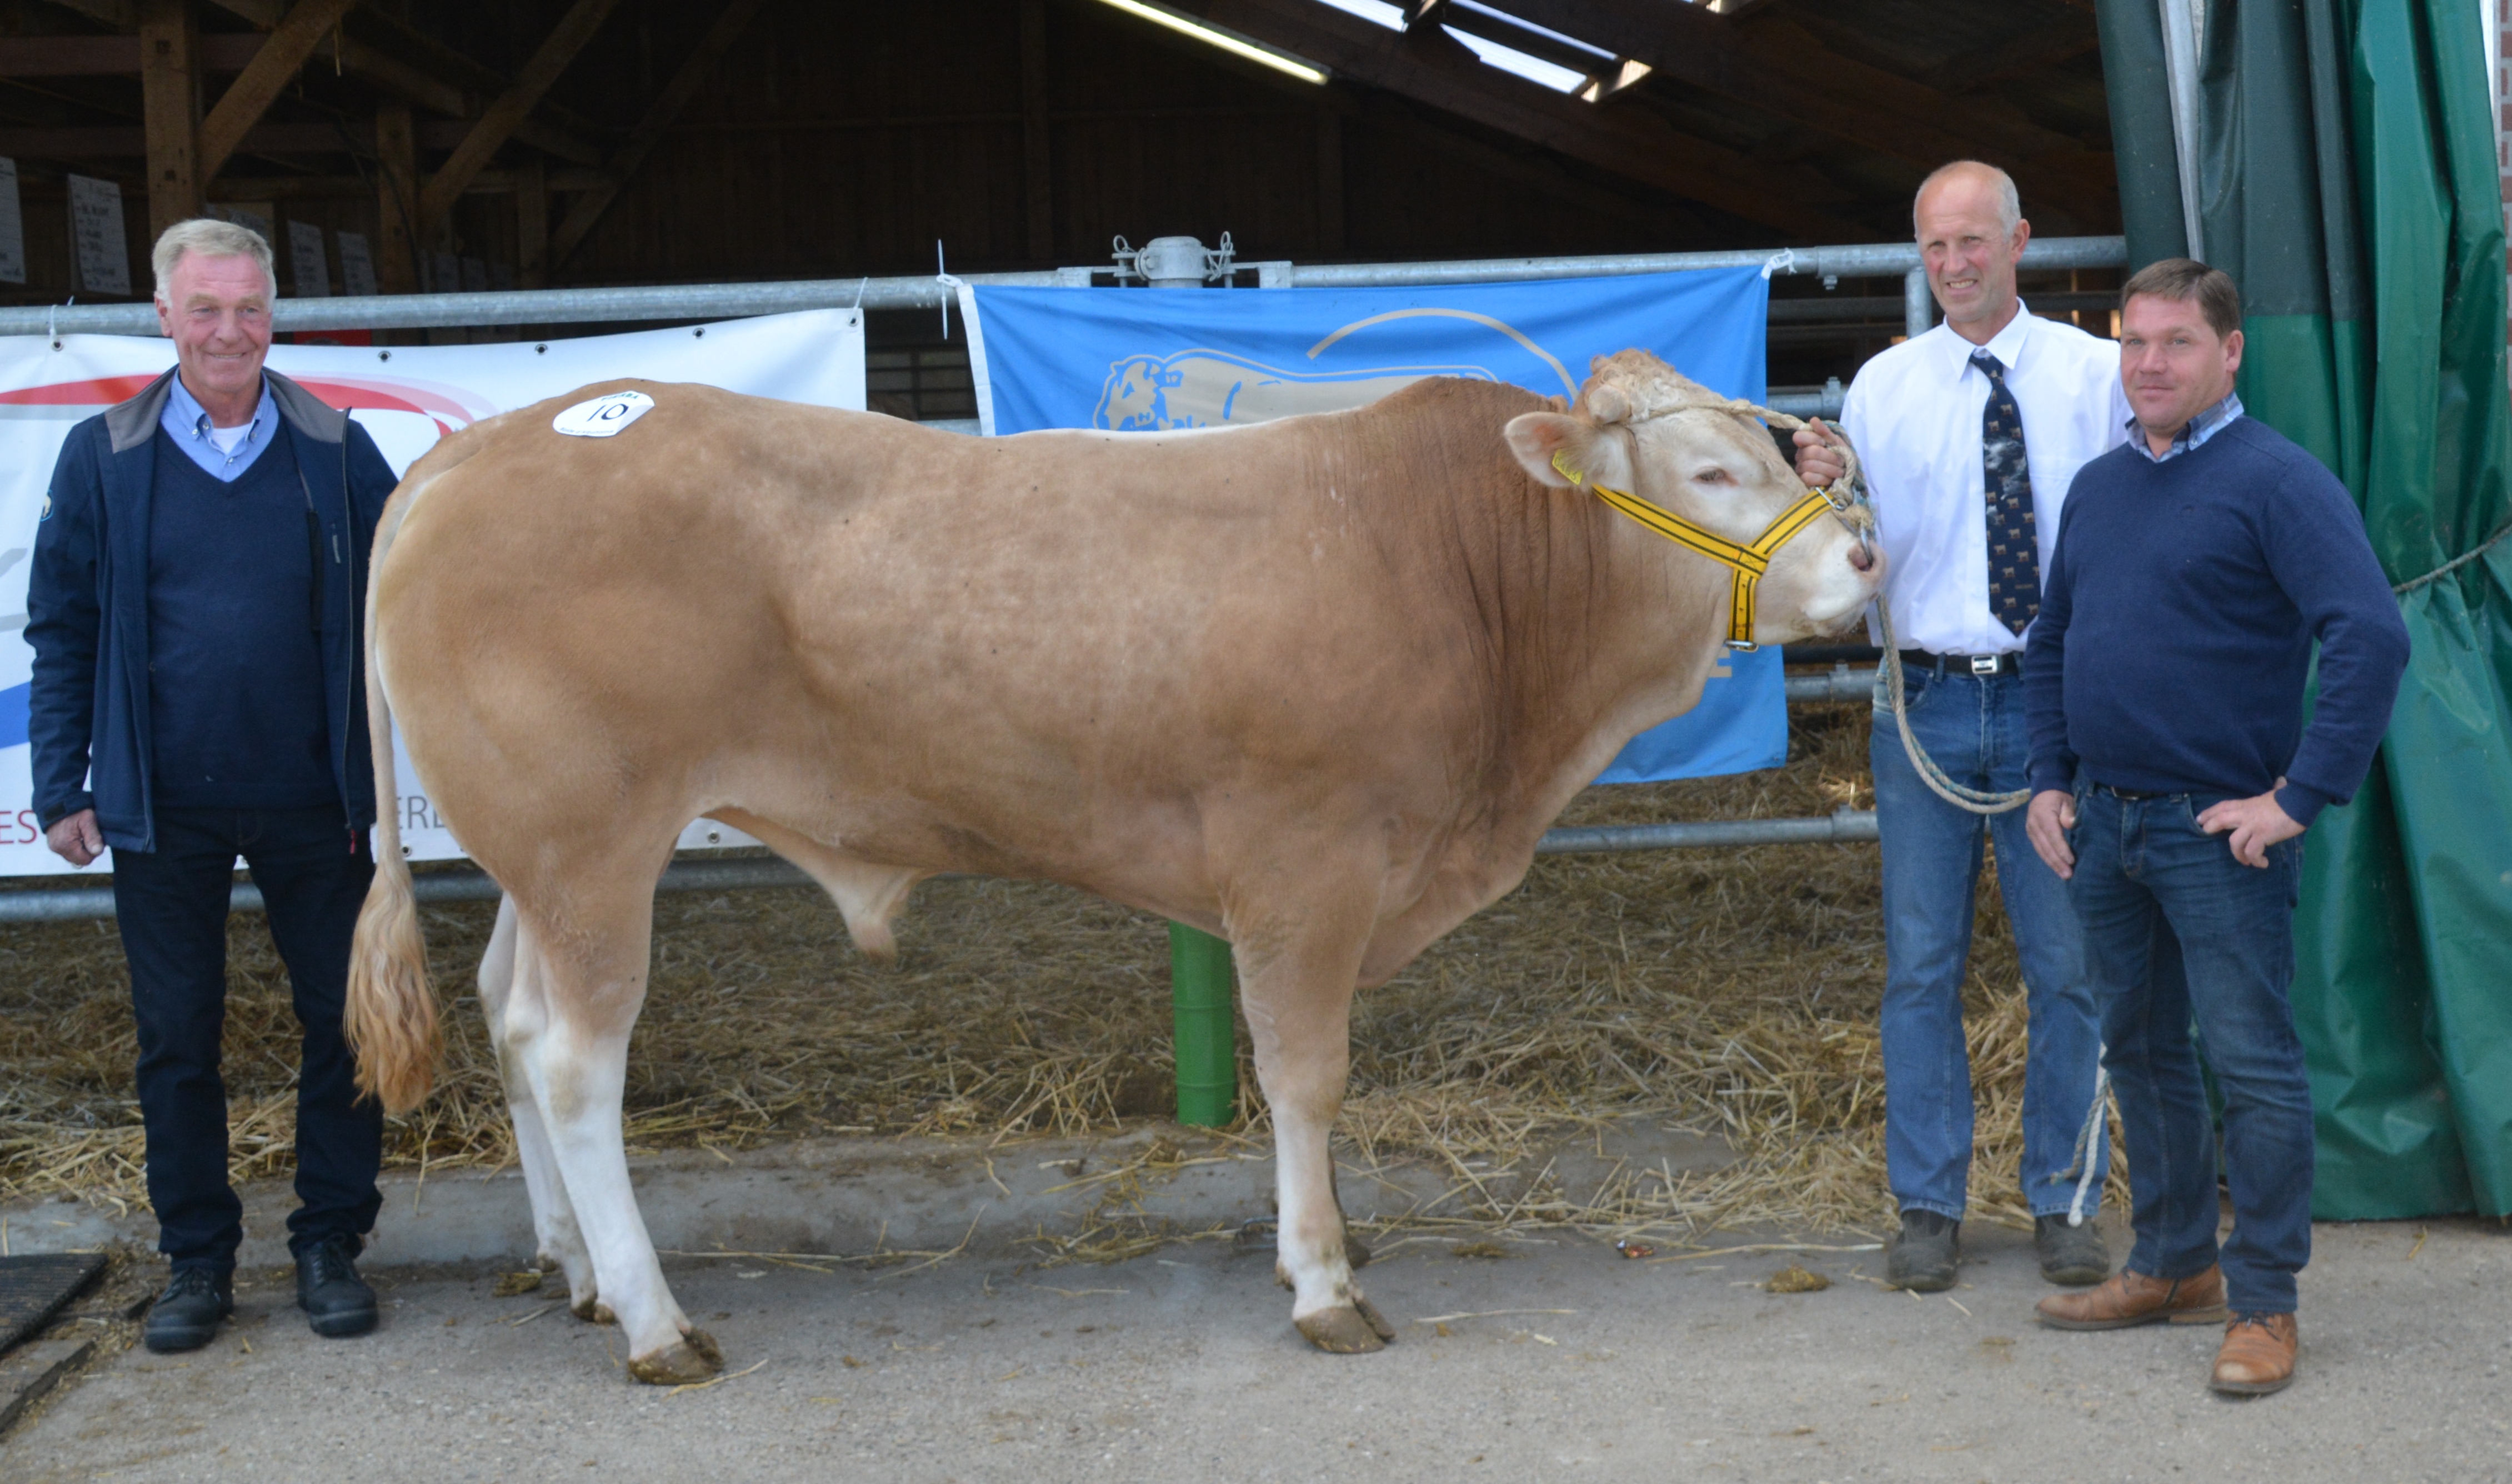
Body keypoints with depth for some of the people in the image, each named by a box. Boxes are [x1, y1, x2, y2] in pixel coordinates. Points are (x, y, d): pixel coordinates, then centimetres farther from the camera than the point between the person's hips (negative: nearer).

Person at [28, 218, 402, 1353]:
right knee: (177, 1034, 8)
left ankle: (330, 1246, 20)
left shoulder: (337, 452, 1)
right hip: (163, 808, 0)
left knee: (344, 1021, 5)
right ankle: (198, 1260, 21)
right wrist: (61, 788, 0)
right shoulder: (104, 457, 2)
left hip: (312, 801, 0)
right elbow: (61, 630, 5)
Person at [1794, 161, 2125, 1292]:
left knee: (2068, 962, 5)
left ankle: (2064, 1202, 18)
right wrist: (1822, 495, -15)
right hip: (1926, 702, 1)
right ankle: (1928, 1207, 15)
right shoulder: (1881, 388, 7)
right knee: (1921, 964, 5)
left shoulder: (2099, 372, 4)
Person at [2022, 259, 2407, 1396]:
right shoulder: (2098, 487, 12)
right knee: (2140, 1049, 16)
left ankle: (2264, 1305, 8)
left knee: (2253, 1067, -2)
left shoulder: (2277, 480, -11)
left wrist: (2301, 797, -21)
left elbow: (2372, 637, -20)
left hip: (2218, 832, -7)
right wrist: (2051, 778, 13)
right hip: (2103, 826, 8)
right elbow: (2051, 640, 23)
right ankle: (2172, 1267, 30)